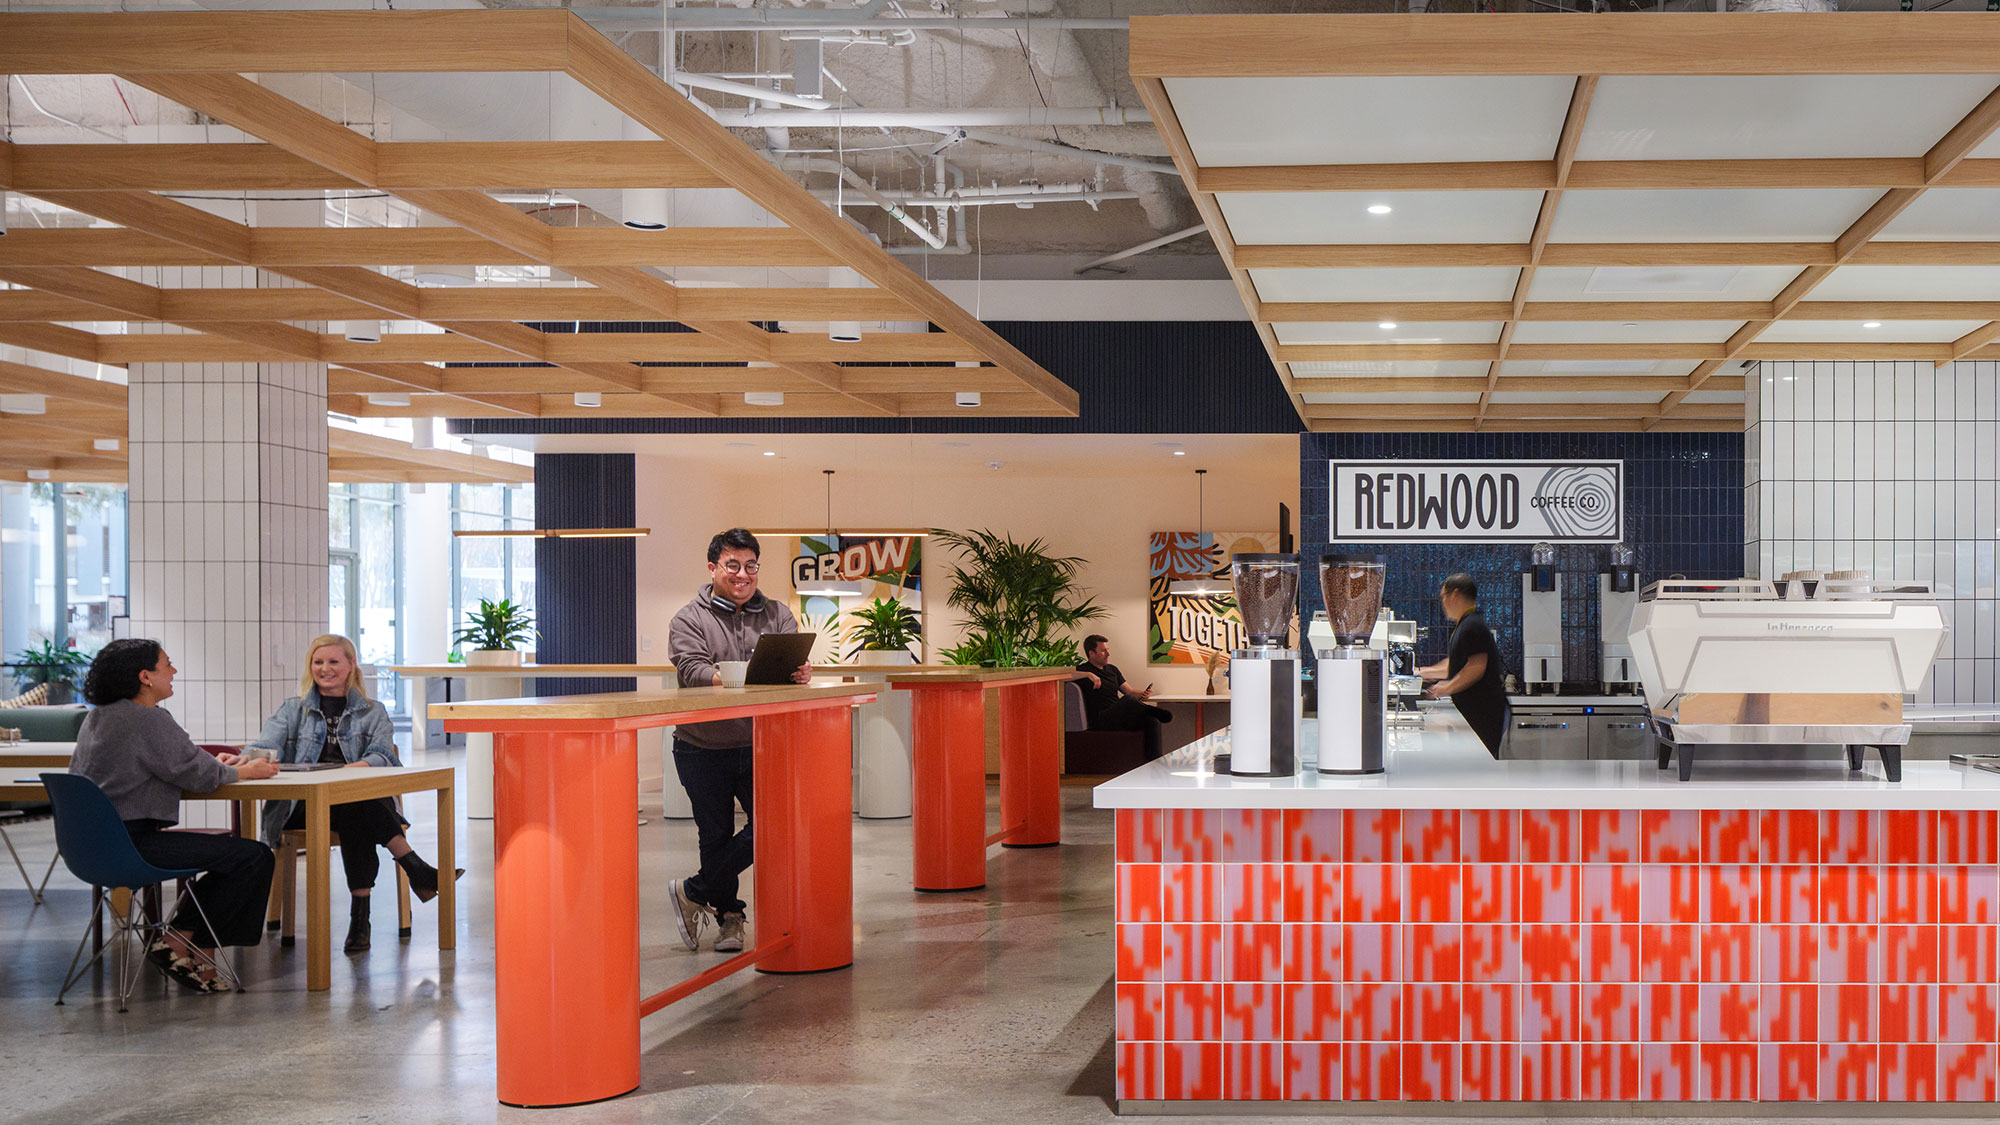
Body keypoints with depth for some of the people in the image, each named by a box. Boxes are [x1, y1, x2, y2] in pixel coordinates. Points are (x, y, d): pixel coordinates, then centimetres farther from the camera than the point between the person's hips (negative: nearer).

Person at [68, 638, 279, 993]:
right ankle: (179, 942, -2)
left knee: (234, 848, 20)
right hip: (133, 841, -10)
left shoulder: (98, 716, 14)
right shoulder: (147, 719, -15)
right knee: (255, 857, -10)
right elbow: (200, 776, -13)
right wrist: (247, 771, 4)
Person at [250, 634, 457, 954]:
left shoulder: (373, 713, 20)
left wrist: (362, 766, -24)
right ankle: (416, 870, -39)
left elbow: (382, 755, 0)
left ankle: (360, 916, -38)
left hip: (364, 798, 1)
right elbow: (266, 746, 3)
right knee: (355, 807, -35)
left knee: (356, 813, -37)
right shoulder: (292, 711, 22)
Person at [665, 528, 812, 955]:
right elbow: (692, 668, -16)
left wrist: (800, 673, -30)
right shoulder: (689, 620, 0)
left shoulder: (776, 615, 10)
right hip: (704, 748, -2)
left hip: (760, 744, 2)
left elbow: (795, 657, -5)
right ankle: (728, 916, 23)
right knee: (716, 836, 5)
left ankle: (694, 893, 12)